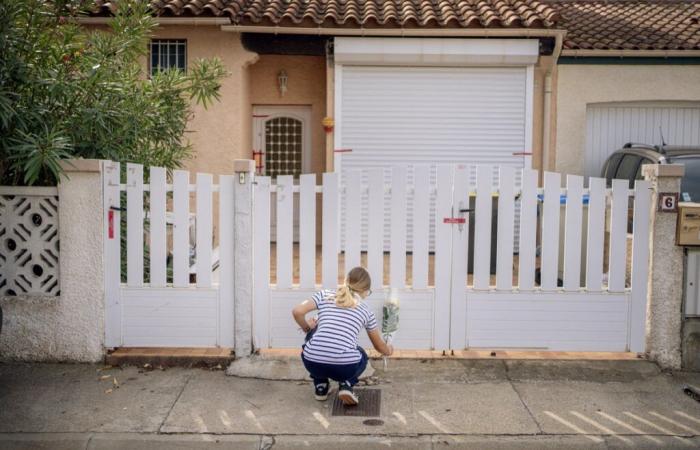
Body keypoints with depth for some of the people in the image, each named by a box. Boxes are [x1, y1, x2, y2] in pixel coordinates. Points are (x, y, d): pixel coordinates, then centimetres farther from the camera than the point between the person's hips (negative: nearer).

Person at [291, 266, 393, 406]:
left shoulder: (325, 295, 16)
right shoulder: (366, 310, 19)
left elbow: (297, 311, 1)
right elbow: (379, 346, 32)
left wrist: (307, 327, 22)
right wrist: (388, 350, 56)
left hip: (313, 363, 1)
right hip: (345, 366, 0)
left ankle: (320, 386, 27)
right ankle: (346, 385, 8)